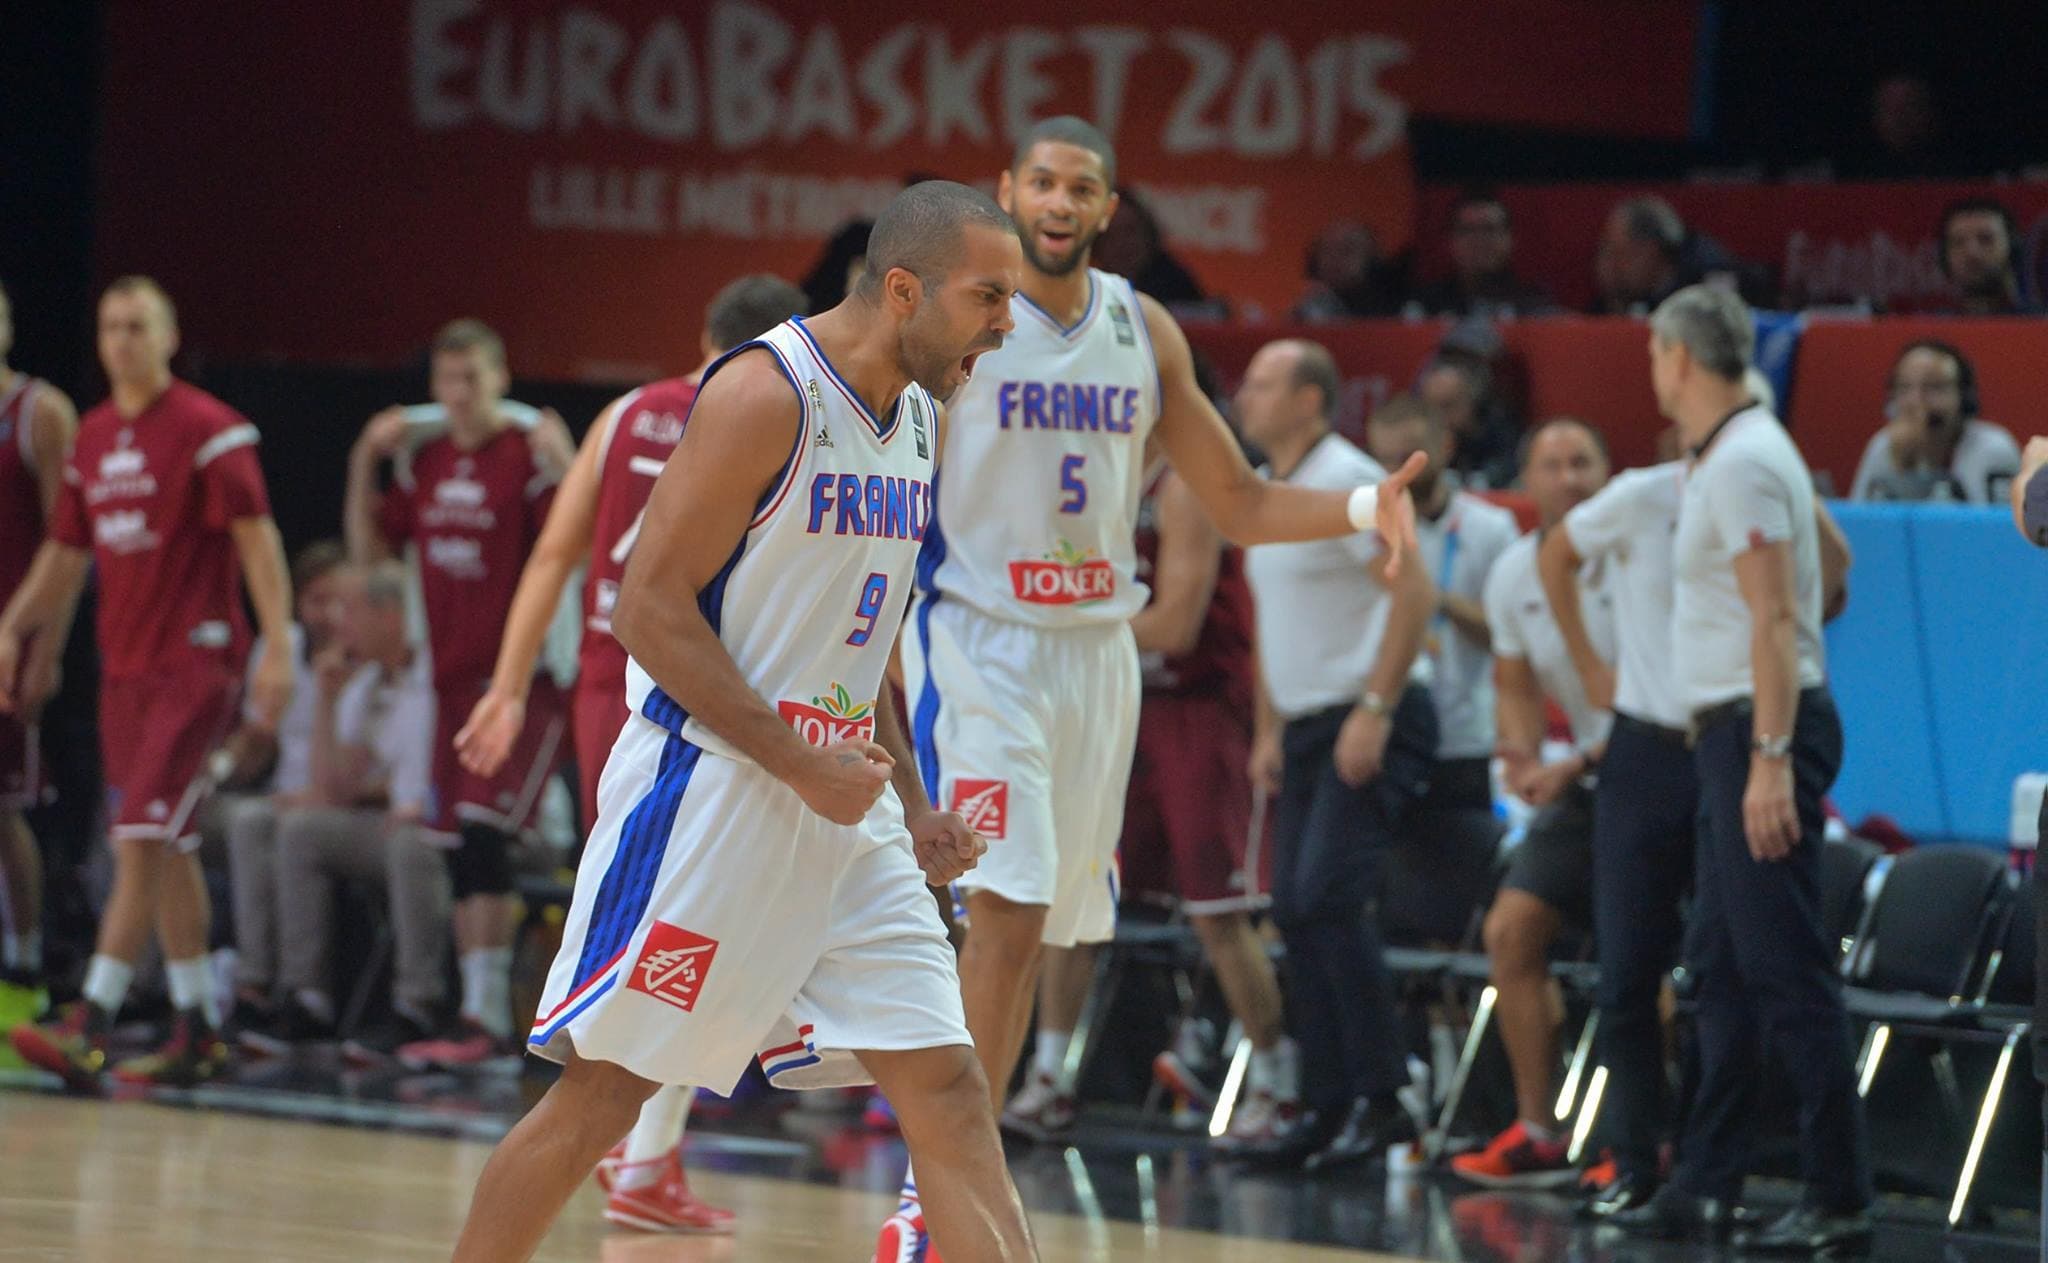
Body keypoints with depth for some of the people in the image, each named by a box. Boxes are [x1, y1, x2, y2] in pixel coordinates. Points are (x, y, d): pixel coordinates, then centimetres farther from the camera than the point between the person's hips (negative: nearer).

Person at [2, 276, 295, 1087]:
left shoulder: (210, 430, -8)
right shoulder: (92, 439, 14)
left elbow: (256, 535, -13)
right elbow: (66, 551, 22)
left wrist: (277, 645, -21)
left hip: (194, 663, -8)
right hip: (124, 668, 8)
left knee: (143, 841, -14)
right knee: (167, 850, 10)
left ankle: (92, 1025, -21)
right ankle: (198, 1030, 15)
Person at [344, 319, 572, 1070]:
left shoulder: (527, 457, -9)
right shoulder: (423, 462, 11)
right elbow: (369, 552, 17)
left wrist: (565, 471, -30)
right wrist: (364, 466, 7)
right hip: (454, 679, 7)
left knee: (483, 834, -18)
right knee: (462, 852, 8)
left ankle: (483, 1018, -18)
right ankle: (491, 1024, 14)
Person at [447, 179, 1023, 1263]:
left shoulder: (921, 426, 11)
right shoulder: (764, 394, -15)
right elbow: (649, 608, -17)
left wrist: (910, 804, 11)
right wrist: (800, 764, -18)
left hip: (839, 806, 8)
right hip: (708, 792, -8)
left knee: (949, 1093, 0)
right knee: (601, 1093, -2)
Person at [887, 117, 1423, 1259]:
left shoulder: (1145, 331, 8)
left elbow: (1237, 502, 13)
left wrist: (1362, 508, -5)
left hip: (1097, 649, 6)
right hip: (977, 641, -6)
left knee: (1035, 929, 8)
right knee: (1007, 908, -18)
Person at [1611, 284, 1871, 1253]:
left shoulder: (1744, 463, -15)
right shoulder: (1723, 457, 16)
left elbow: (1775, 619, -20)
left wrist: (1771, 761, -24)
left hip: (1764, 729, -10)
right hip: (1728, 732, 10)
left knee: (1785, 970, -10)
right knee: (1723, 969, 11)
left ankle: (1839, 1198, -10)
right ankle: (1706, 1183, 15)